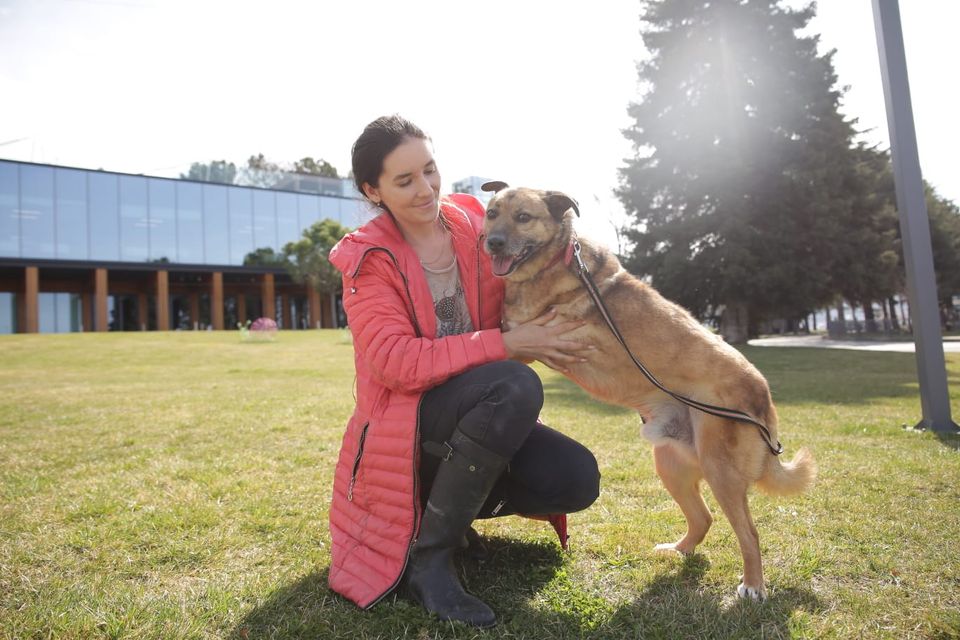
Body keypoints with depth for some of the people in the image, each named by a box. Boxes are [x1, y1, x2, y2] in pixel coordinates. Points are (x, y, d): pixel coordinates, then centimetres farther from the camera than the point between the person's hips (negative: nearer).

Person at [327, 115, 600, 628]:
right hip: (407, 418, -5)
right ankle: (428, 555, -19)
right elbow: (396, 362, -24)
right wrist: (506, 345, -29)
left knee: (576, 480, -15)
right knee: (516, 386, -34)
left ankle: (450, 504, 11)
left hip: (480, 412, 6)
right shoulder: (368, 258, -11)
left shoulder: (474, 224, 0)